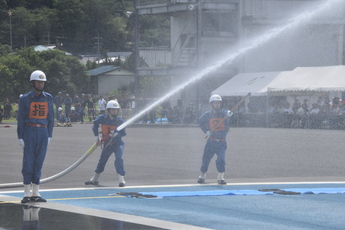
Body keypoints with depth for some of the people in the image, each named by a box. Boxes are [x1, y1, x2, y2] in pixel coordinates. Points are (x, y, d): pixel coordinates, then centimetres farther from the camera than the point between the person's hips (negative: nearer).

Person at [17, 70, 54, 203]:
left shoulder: (48, 98, 9)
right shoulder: (25, 99, -1)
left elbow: (50, 117, 13)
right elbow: (20, 119, 0)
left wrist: (49, 135, 7)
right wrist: (20, 137, -6)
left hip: (43, 132, 3)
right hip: (29, 131, -3)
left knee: (39, 162, 5)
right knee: (28, 161, -4)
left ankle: (35, 193, 10)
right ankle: (27, 194, 1)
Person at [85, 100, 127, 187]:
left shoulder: (120, 121, -15)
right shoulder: (102, 118, -10)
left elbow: (123, 133, -13)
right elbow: (95, 125, 7)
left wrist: (116, 134, -33)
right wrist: (96, 136, 4)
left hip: (118, 143, -3)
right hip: (107, 144, 3)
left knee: (119, 159, -23)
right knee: (102, 161, 14)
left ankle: (121, 179, -19)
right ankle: (94, 179, 30)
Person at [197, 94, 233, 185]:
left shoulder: (222, 112, -4)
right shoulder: (208, 115, 1)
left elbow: (226, 113, -29)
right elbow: (200, 122, 17)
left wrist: (229, 113, -53)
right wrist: (206, 131, 2)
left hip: (221, 143, -1)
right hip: (211, 142, 1)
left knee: (221, 160, -14)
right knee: (206, 159, 6)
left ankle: (221, 178, -1)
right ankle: (202, 176, 26)